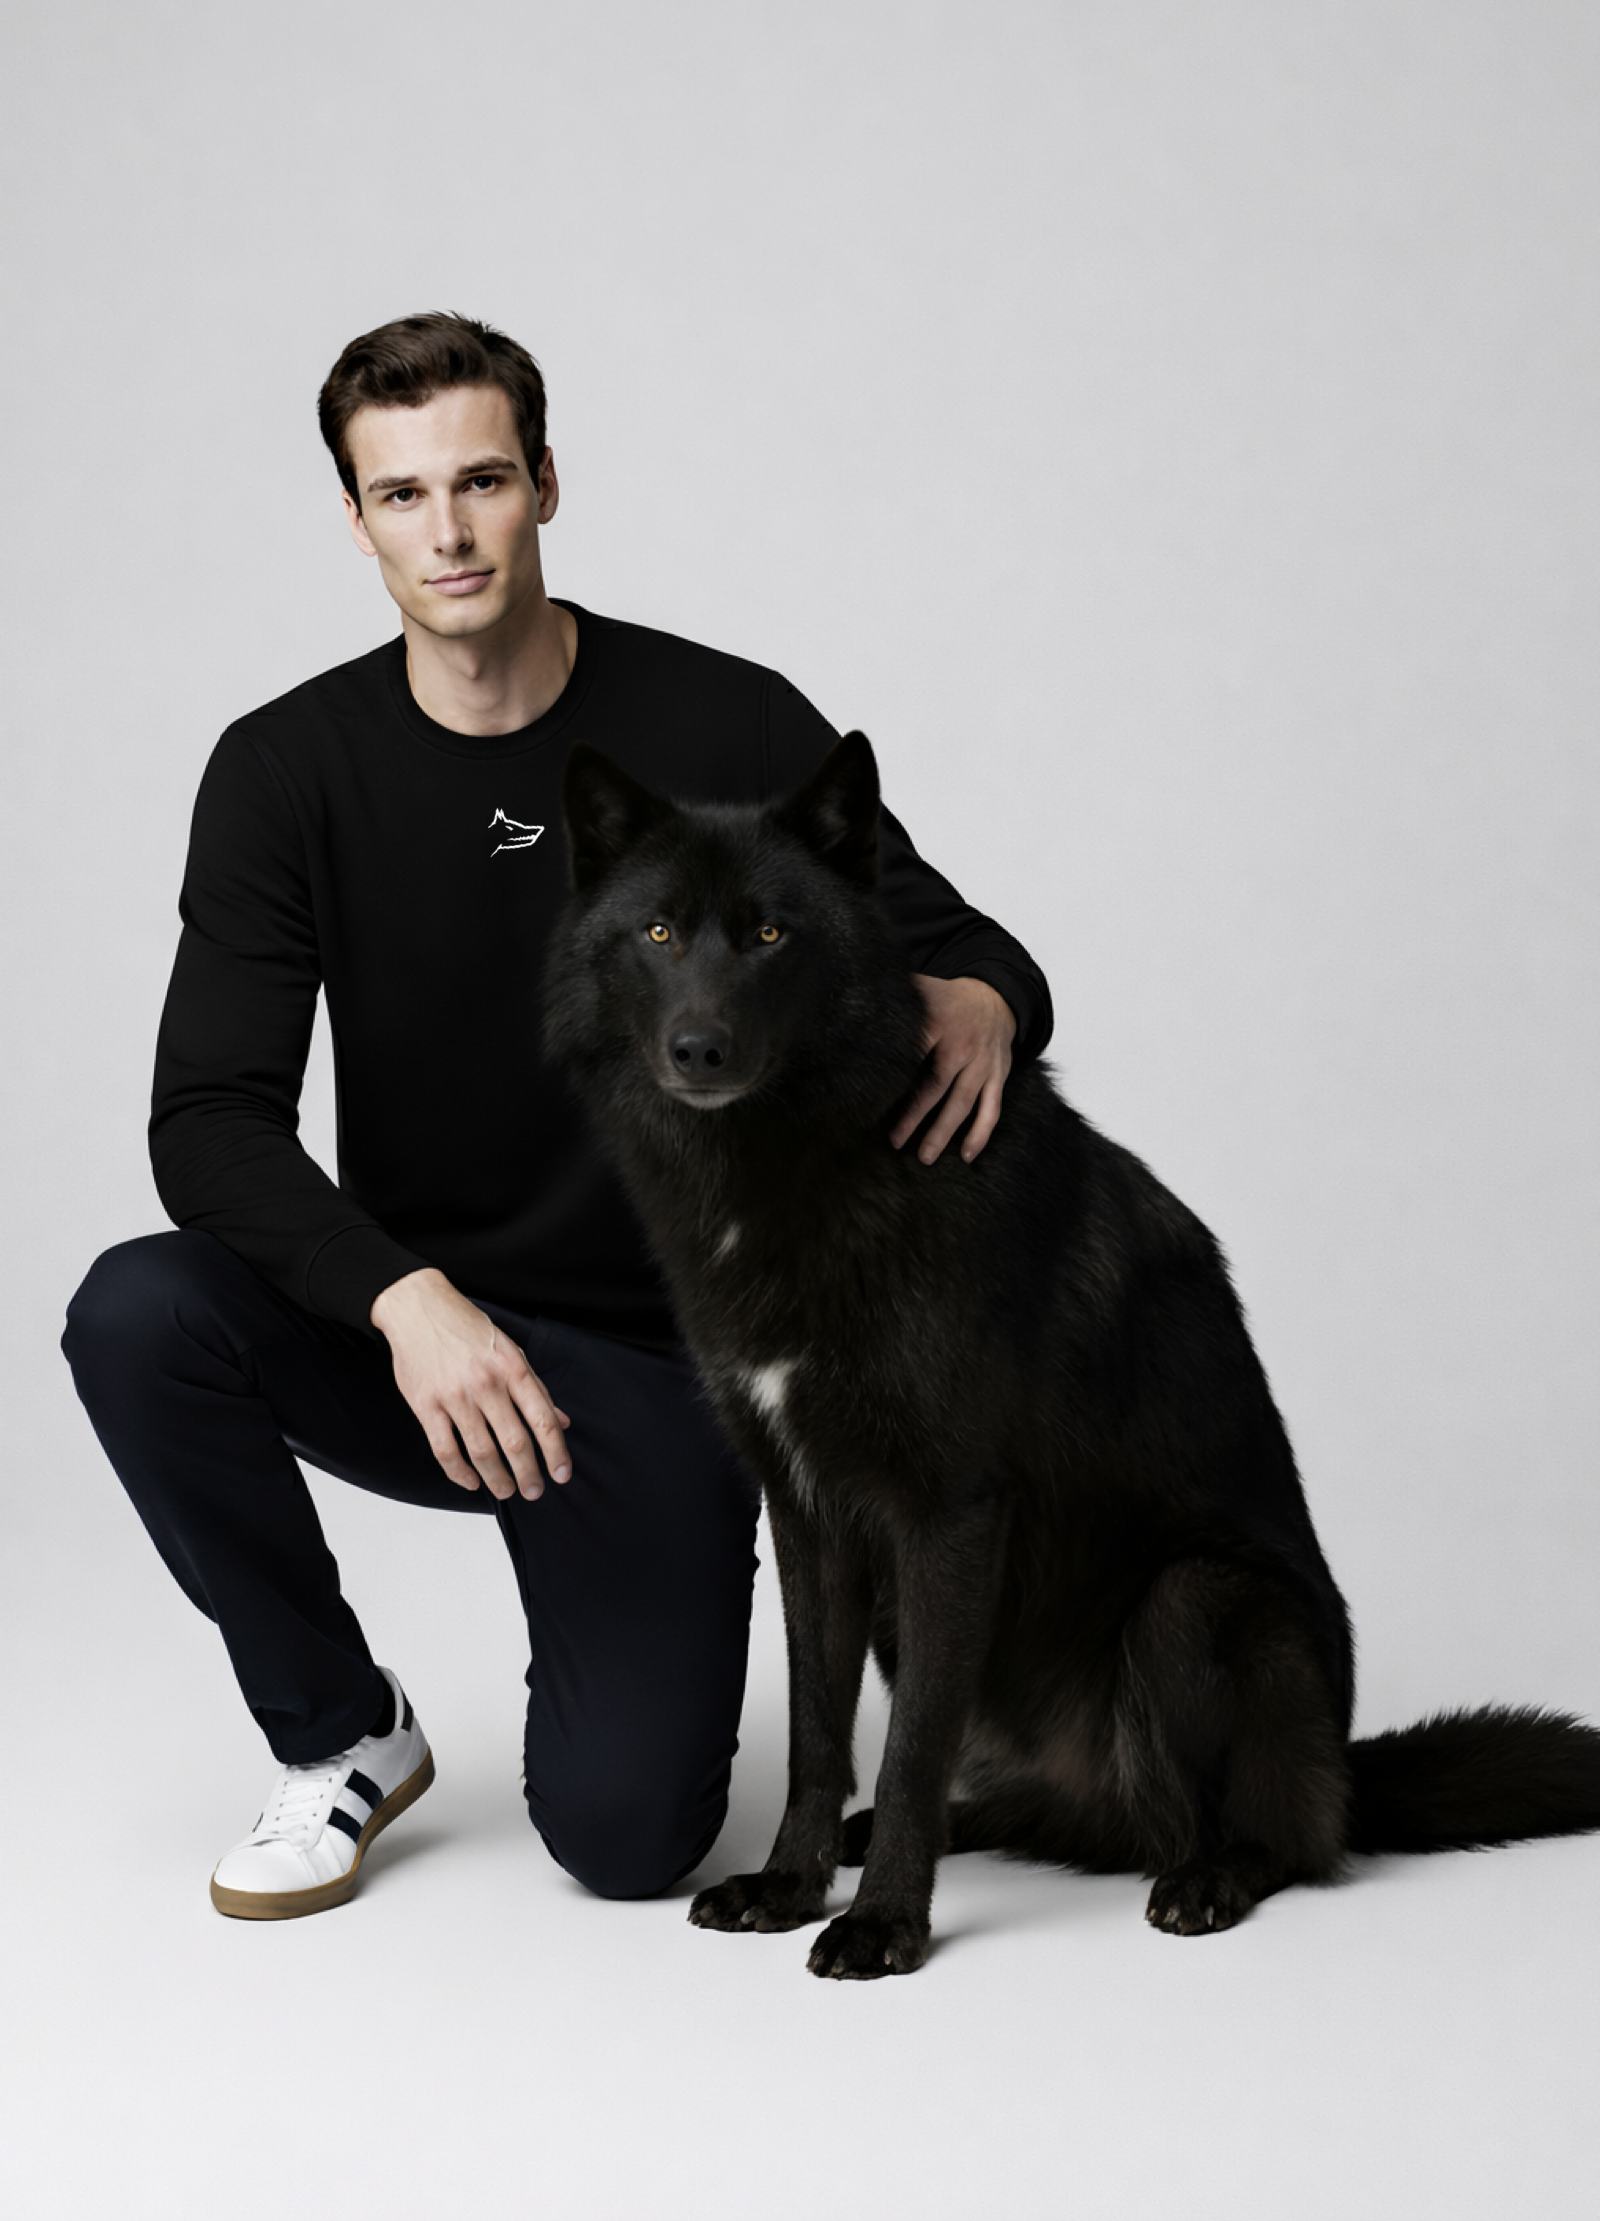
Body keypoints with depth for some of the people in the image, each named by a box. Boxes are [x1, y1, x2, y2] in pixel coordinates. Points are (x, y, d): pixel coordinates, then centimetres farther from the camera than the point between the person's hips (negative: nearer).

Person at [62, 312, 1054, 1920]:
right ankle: (341, 1735, -4)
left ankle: (606, 1624, 22)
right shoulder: (285, 771, -7)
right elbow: (210, 1121, -15)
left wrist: (981, 1005, -28)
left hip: (656, 1362, -1)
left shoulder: (732, 730, -9)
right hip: (404, 1330, 2)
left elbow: (956, 943, -1)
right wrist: (406, 1300, -34)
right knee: (136, 1315, -29)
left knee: (627, 1835, -16)